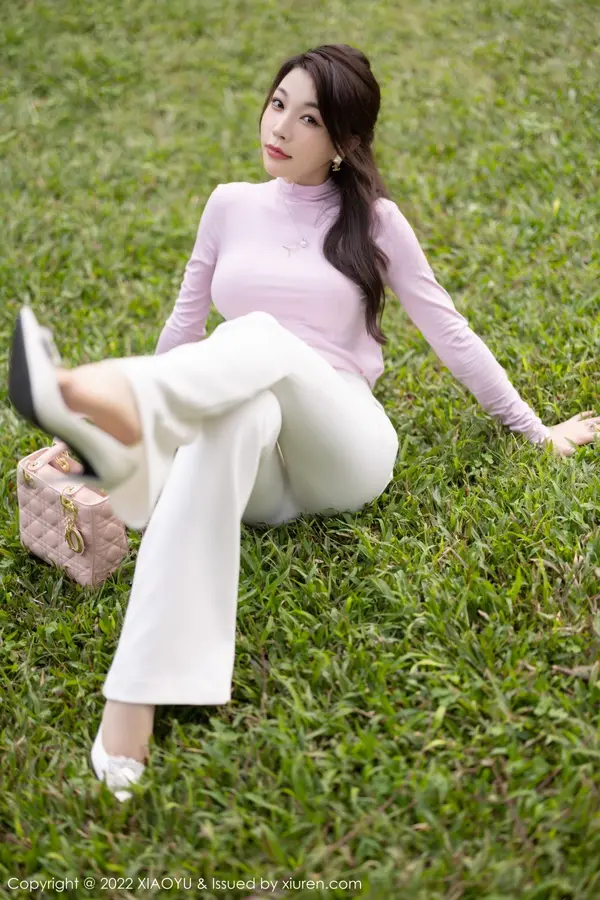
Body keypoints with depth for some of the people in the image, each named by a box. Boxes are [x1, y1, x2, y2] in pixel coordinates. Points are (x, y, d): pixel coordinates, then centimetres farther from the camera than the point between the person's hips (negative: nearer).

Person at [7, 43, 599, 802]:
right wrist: (148, 413, 29)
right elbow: (186, 323, 25)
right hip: (262, 476, 1)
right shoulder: (231, 205, 15)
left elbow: (447, 331, 13)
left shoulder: (372, 219, 8)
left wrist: (535, 430, 16)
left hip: (344, 454, -1)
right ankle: (138, 692, -55)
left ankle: (95, 394, -66)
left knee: (266, 338, -34)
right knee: (236, 414, -39)